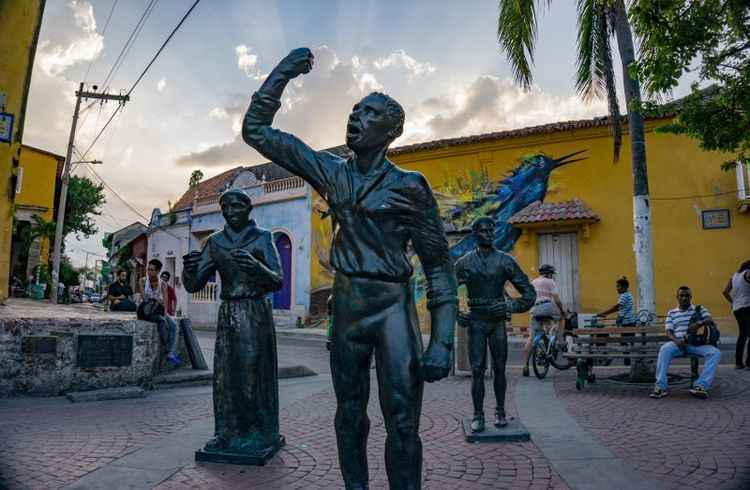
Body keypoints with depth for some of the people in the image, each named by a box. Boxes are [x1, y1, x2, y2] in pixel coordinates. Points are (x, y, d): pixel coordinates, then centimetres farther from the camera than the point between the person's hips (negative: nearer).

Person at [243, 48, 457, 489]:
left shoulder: (410, 187, -4)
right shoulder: (332, 172, 6)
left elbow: (439, 267, -4)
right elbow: (257, 130, 10)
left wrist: (443, 341, -12)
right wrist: (284, 72, 2)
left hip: (394, 308, -4)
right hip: (347, 307, 4)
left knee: (403, 425, -5)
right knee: (350, 415, 15)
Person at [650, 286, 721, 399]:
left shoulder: (699, 309, 18)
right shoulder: (671, 313, 19)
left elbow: (710, 320, -1)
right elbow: (668, 331, 8)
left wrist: (698, 324, -24)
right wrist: (676, 341, -15)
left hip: (697, 343, 1)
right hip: (678, 343, -1)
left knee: (715, 353, -29)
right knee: (664, 349, -34)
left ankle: (700, 385, -31)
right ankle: (660, 387, -35)